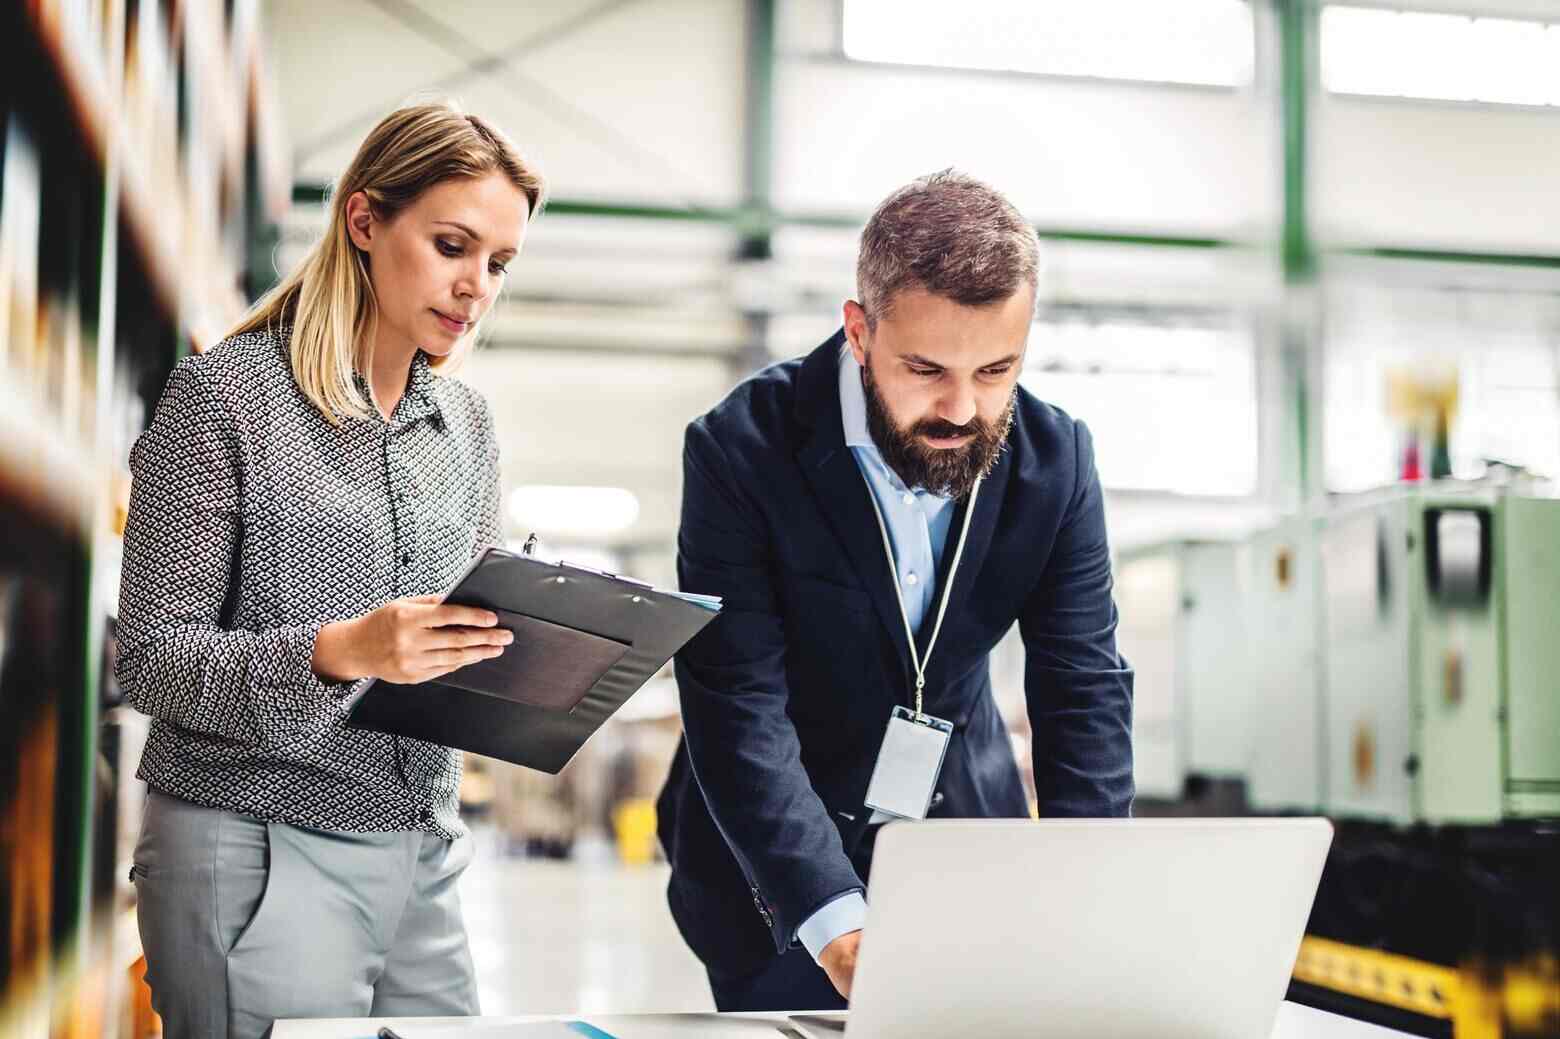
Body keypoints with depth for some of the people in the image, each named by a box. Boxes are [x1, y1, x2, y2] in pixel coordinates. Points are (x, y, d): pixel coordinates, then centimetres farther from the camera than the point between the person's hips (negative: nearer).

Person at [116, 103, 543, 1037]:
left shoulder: (467, 420, 10)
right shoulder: (226, 393, -9)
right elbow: (152, 659, -11)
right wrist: (338, 652, -26)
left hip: (422, 855, 6)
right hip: (261, 859, -6)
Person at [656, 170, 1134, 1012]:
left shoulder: (1055, 458, -9)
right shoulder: (743, 450, -21)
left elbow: (1084, 690, -9)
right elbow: (739, 708, -25)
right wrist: (834, 920, -35)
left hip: (967, 844, 3)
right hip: (778, 864, -3)